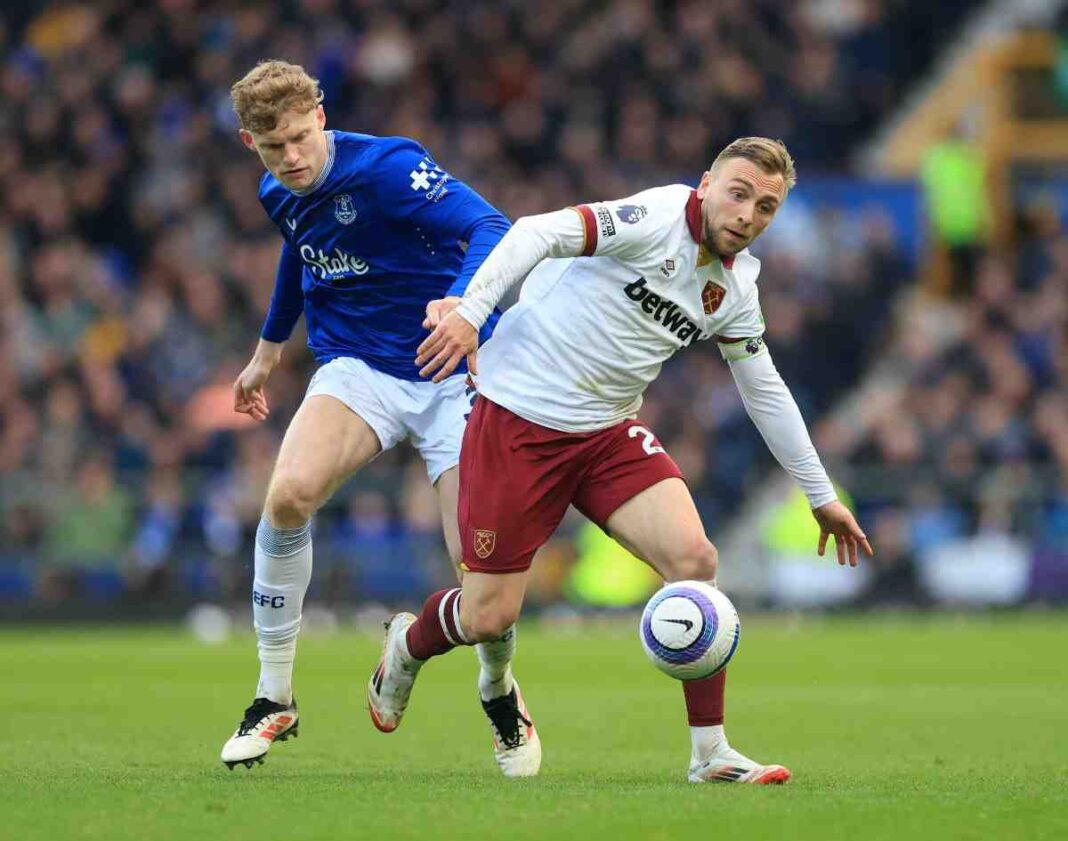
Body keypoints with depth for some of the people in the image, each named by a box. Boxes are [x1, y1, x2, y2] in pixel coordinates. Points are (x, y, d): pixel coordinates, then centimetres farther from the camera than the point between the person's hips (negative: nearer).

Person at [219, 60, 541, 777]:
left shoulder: (386, 167, -20)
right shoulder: (280, 197, 2)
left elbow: (491, 229, -32)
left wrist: (462, 303, -52)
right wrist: (269, 348, 37)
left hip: (452, 375, -4)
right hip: (359, 371, 4)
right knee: (289, 493, -26)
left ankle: (499, 692, 23)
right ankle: (275, 700, -11)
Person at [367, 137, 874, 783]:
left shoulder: (735, 288, 6)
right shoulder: (658, 219, -16)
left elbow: (767, 394, 18)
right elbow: (541, 233, -25)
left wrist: (822, 496, 22)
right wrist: (471, 310, -37)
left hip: (609, 433, 6)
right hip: (520, 420, -6)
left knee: (694, 560, -15)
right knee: (489, 617, -4)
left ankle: (712, 754, -6)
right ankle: (409, 644, 34)